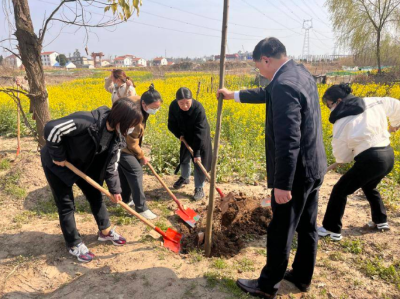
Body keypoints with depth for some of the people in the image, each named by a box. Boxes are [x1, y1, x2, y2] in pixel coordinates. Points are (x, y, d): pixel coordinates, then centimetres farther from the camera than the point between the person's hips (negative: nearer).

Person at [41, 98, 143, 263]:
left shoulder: (115, 135, -11)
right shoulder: (89, 122, -37)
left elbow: (110, 165, -1)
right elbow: (52, 128, -39)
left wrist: (115, 189, -1)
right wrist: (58, 156, -27)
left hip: (82, 165, 7)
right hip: (57, 164, -7)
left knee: (95, 195, 13)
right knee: (66, 205, 2)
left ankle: (105, 231, 32)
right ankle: (74, 245, 19)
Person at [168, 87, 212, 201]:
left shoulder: (198, 109, -36)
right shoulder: (173, 106, -24)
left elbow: (200, 132, -34)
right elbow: (172, 124, -7)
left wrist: (197, 152, -34)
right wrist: (179, 135, -22)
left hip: (200, 138, -5)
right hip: (186, 137, 5)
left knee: (199, 162, -2)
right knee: (184, 157, 21)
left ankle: (199, 188, 12)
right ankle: (184, 178, 46)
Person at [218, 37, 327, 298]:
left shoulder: (285, 84, -24)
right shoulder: (302, 74, 8)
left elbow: (288, 141, -29)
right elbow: (270, 94, 25)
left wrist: (282, 184, -24)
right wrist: (234, 95, 35)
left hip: (297, 172, -10)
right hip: (314, 167, 10)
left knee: (281, 232, 7)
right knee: (307, 227, 21)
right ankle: (302, 276, 39)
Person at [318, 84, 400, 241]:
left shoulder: (342, 121, -9)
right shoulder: (373, 102, 6)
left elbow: (341, 156, -3)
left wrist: (343, 158, 21)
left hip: (370, 160, -8)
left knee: (340, 191, 6)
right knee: (369, 187, 33)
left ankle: (331, 229, 10)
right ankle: (381, 221, 44)